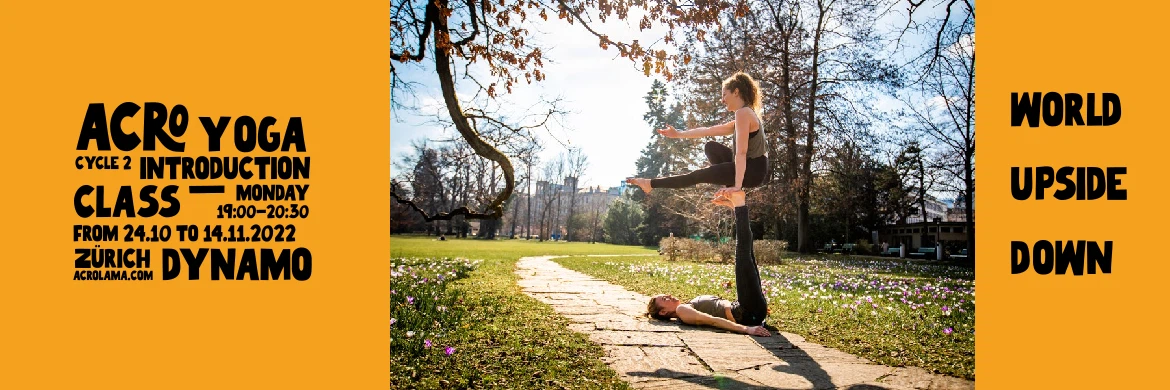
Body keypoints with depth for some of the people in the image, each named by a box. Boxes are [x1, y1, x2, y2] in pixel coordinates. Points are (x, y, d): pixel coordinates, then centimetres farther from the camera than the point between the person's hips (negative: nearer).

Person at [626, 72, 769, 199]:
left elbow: (741, 152, -23)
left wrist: (737, 185, -26)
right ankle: (728, 190, 10)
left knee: (698, 175, -3)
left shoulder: (743, 113, -16)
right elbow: (708, 130, 20)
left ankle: (651, 184, 9)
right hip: (750, 167, 9)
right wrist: (678, 134, 20)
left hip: (753, 171, -9)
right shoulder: (745, 114, 16)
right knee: (711, 147, 19)